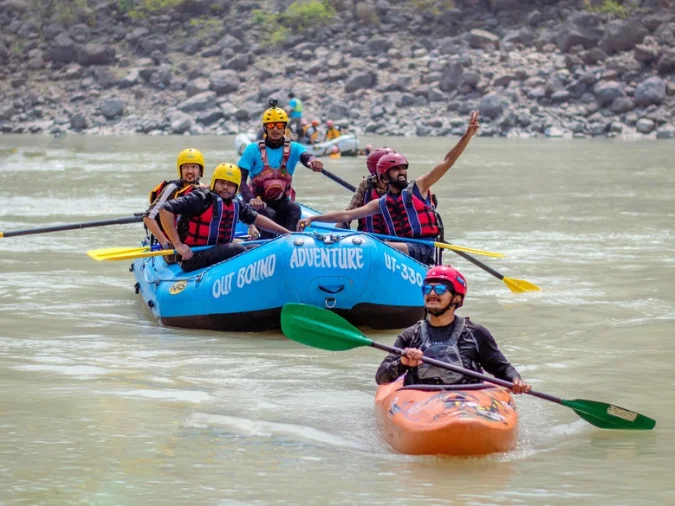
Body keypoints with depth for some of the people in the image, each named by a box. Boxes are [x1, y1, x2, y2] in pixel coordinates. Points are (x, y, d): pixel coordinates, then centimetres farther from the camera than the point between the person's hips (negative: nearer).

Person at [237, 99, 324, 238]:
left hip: (282, 202, 2)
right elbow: (240, 178, -4)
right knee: (268, 213, -33)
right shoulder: (253, 149, -1)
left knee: (295, 209, -29)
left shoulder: (293, 148, 3)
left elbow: (305, 156, -21)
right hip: (259, 204, -2)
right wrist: (250, 199, -23)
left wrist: (312, 161, -48)